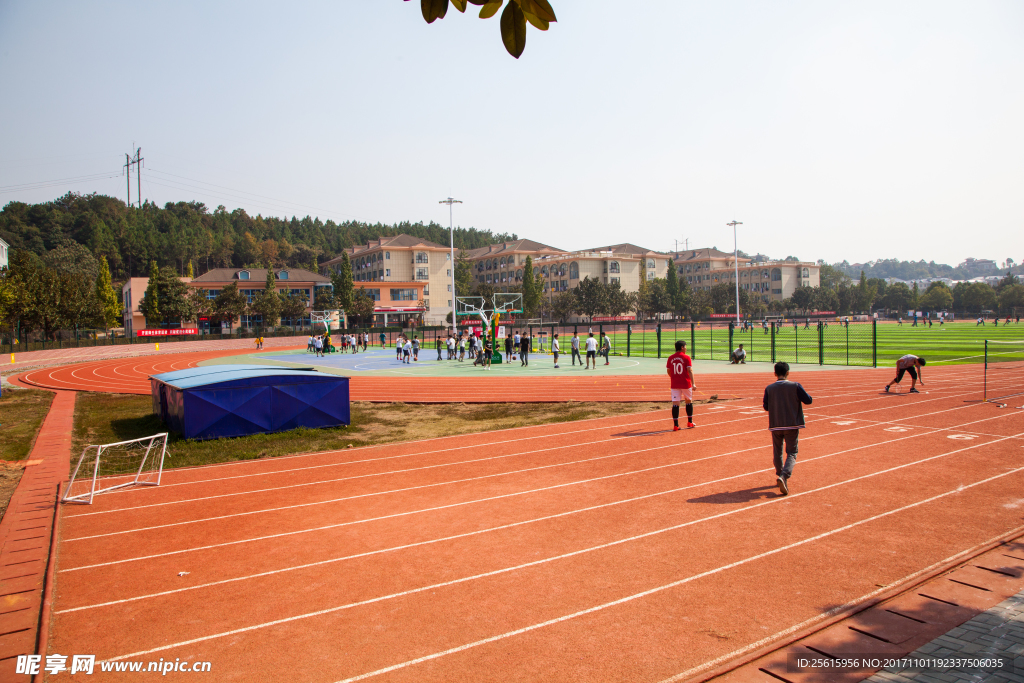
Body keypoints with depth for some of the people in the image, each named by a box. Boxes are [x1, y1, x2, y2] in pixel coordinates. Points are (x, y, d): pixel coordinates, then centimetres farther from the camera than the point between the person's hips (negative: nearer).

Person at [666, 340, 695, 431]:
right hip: (686, 384, -2)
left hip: (674, 384, 2)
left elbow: (668, 371, 10)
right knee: (689, 401, 18)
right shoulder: (686, 358, -7)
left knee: (675, 403, -1)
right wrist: (693, 383, -19)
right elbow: (690, 371, -15)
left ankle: (675, 425, -6)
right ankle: (690, 423, 26)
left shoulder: (670, 358, 4)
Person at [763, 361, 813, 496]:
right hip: (792, 425, -2)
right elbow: (808, 400, -3)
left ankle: (780, 476, 28)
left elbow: (766, 407, 2)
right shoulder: (795, 386, -7)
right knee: (791, 453, 1)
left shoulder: (769, 388, -2)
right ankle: (784, 476, -20)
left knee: (777, 453, 18)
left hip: (775, 425, 2)